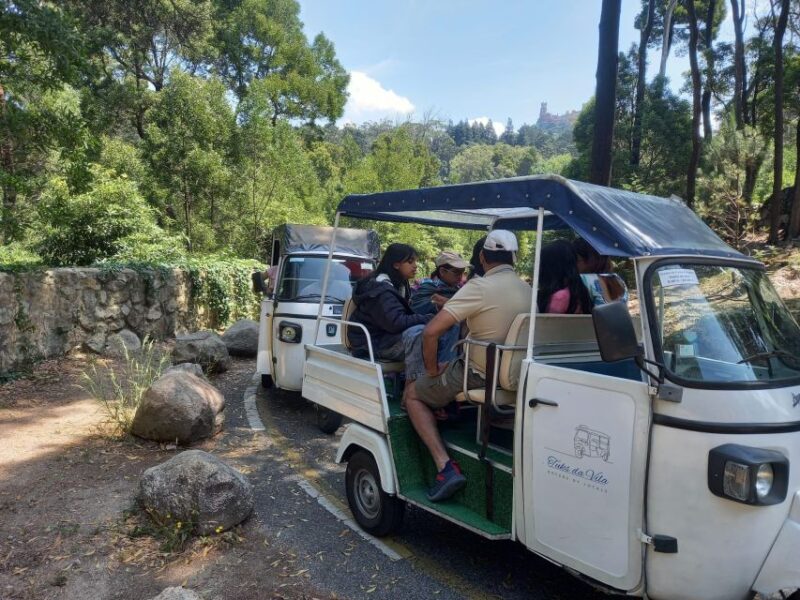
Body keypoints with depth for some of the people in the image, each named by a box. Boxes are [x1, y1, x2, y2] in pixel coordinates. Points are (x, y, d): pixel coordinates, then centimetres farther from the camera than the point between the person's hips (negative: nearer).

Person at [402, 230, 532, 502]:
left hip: (479, 378, -7)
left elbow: (432, 331, -22)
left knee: (413, 393, 14)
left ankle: (446, 467, 0)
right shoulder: (528, 290, 4)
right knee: (447, 369, 31)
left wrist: (432, 370, -6)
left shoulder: (480, 286, -17)